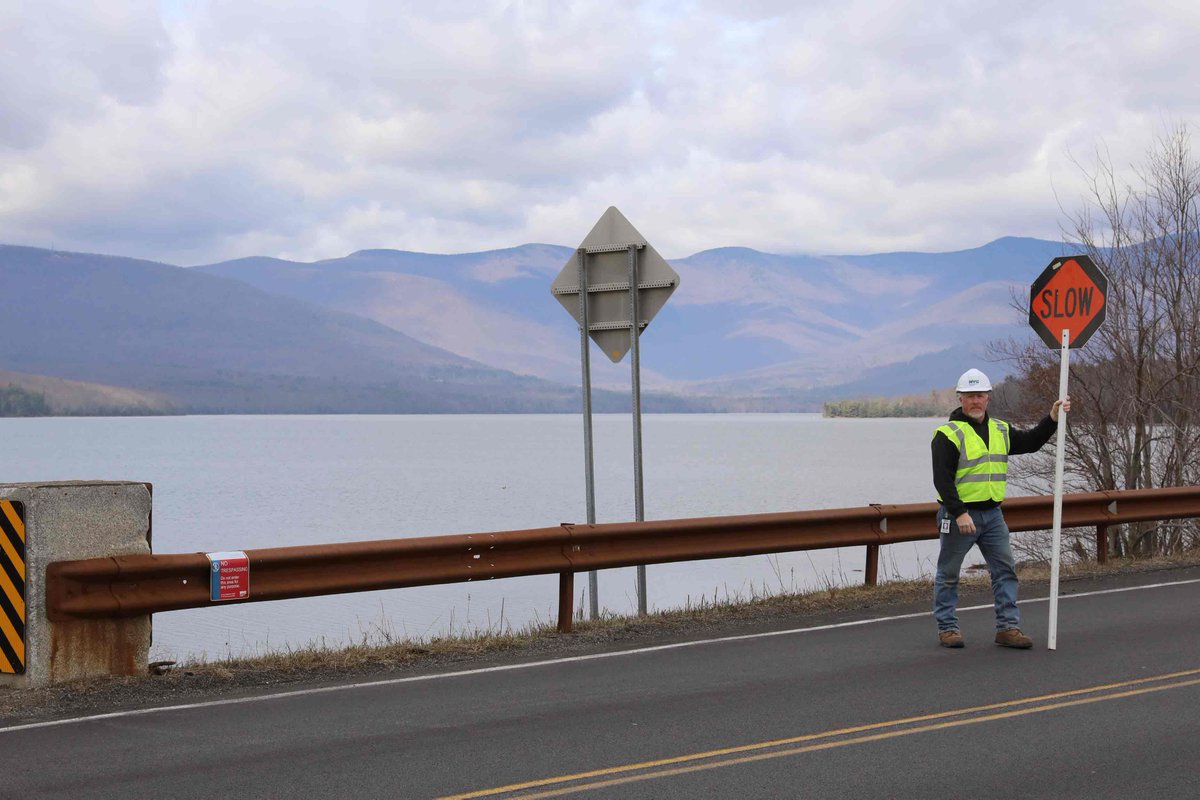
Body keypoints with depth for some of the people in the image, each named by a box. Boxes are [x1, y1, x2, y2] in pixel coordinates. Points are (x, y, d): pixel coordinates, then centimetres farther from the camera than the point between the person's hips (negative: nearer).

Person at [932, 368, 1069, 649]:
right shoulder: (949, 435, -11)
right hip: (958, 514, -6)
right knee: (949, 573, 3)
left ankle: (1008, 626, 7)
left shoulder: (1001, 430, 12)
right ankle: (947, 627, 14)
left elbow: (1030, 442, 19)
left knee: (1005, 569, 3)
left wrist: (1053, 418, 5)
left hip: (992, 513, 6)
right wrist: (959, 513, -24)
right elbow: (942, 480, -17)